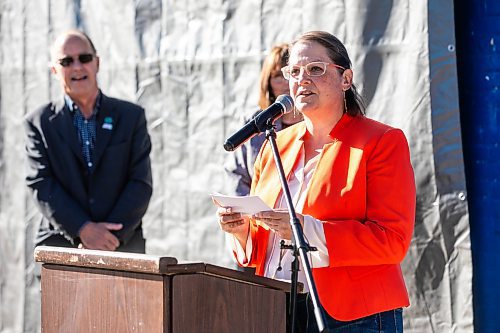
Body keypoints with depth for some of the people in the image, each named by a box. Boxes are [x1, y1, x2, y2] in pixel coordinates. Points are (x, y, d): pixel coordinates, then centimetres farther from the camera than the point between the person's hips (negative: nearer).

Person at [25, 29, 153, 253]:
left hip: (123, 244, 1)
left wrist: (110, 236, -9)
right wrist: (83, 229, -13)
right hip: (61, 241, 0)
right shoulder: (40, 123, 10)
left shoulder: (131, 116, 11)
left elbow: (141, 183, 4)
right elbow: (41, 184, 0)